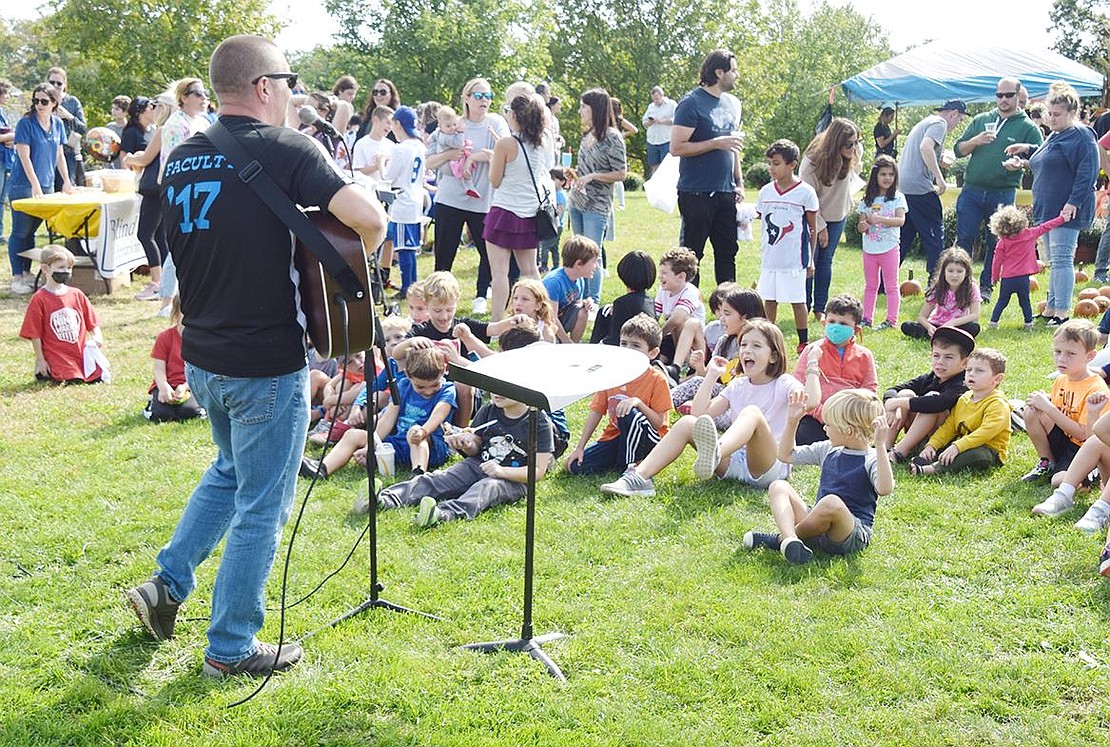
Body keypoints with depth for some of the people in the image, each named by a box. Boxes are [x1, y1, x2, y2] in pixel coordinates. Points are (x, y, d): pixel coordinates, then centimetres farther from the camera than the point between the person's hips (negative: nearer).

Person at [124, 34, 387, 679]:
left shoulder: (182, 158, 5)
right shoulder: (285, 148, -16)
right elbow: (371, 218, -27)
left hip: (200, 354, 7)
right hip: (267, 361, -7)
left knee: (231, 471, 30)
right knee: (261, 506, 7)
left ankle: (168, 584, 28)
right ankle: (232, 648, 18)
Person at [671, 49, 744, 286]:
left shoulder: (733, 104, 13)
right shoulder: (691, 103, -11)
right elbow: (677, 147, -17)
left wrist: (739, 181, 15)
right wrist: (717, 143, -18)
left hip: (726, 193, 7)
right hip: (697, 193, -7)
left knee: (727, 251, 10)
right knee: (691, 254, 1)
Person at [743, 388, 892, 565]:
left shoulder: (872, 459, -7)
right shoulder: (828, 450, 15)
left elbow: (885, 489, -29)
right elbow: (785, 455, 26)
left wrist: (880, 446, -32)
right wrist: (792, 422, 15)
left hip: (854, 536, -7)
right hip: (818, 527, 8)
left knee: (831, 502, -38)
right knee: (778, 487, -6)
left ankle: (782, 539, -17)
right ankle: (790, 539, -35)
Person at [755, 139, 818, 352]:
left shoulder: (805, 192, -6)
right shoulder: (766, 191, 6)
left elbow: (813, 229, -1)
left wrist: (811, 260, 0)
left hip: (794, 260, -4)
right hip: (769, 259, 4)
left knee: (797, 301, 3)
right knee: (769, 300, 10)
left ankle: (804, 342, 14)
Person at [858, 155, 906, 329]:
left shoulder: (897, 198, -3)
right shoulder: (867, 200, 6)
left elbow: (901, 220, -16)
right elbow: (861, 223, 6)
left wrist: (879, 219, -27)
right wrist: (863, 226, -18)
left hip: (889, 248, -4)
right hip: (869, 249, 4)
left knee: (891, 286, 2)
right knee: (870, 286, 12)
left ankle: (891, 320, 6)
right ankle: (867, 318, 18)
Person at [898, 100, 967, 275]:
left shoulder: (924, 123, 25)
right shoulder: (939, 123, -4)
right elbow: (925, 147, -22)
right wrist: (940, 178, -21)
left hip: (902, 186, 9)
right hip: (920, 188, -9)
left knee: (904, 236, 12)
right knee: (935, 235, -2)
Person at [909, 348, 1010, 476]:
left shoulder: (998, 404, -15)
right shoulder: (963, 399, 11)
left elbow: (986, 431, -28)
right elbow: (948, 427, 10)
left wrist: (957, 447, -37)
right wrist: (932, 445, -7)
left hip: (988, 451, -8)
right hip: (961, 446, 8)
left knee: (977, 455, -38)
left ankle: (933, 469, -46)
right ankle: (917, 463, -32)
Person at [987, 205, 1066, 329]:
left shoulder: (1002, 243, -4)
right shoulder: (1030, 234, -1)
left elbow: (997, 261, -2)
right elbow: (1045, 227, 9)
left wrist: (994, 277, 10)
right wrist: (1061, 219, 21)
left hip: (1007, 278, 0)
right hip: (1023, 277, 0)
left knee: (1002, 301, 12)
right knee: (1025, 301, 12)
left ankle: (993, 322, 12)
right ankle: (1029, 323, 16)